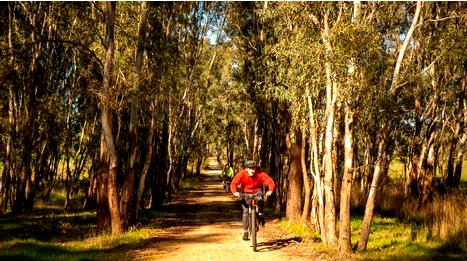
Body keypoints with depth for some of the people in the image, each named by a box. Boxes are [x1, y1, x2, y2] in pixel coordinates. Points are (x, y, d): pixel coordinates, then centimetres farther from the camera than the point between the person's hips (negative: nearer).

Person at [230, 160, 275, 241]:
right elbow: (233, 183, -30)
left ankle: (260, 215, -3)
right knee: (245, 211, -12)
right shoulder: (241, 174, -24)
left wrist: (270, 190, -49)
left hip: (257, 191, 0)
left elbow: (270, 181, -30)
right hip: (246, 193, 0)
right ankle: (245, 232, -1)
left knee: (260, 201, -32)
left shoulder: (260, 174, -26)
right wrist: (235, 192, -49)